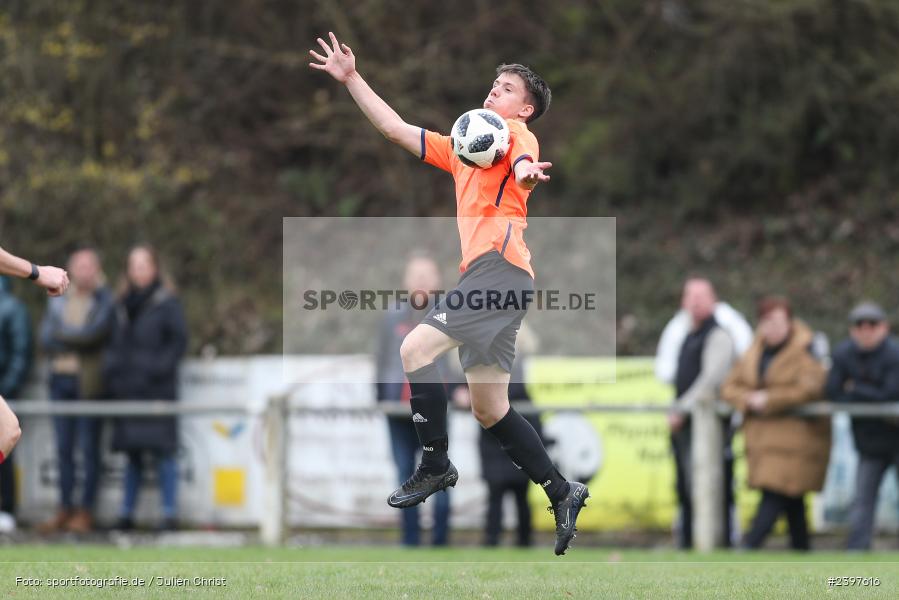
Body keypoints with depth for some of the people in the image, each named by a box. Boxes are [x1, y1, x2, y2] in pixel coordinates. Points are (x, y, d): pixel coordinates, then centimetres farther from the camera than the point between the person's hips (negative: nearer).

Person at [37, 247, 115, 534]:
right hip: (61, 379, 5)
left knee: (89, 448, -4)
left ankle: (85, 512, -2)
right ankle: (65, 509, 10)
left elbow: (94, 333, -14)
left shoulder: (105, 301, 0)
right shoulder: (57, 301, 14)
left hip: (89, 381, -5)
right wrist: (78, 342, -8)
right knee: (64, 448, 5)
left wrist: (62, 334, -4)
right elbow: (46, 338, 4)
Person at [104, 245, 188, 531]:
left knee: (162, 451, -7)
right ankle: (127, 513, 12)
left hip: (157, 390, -6)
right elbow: (115, 344, 20)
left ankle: (170, 514, -5)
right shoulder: (123, 304, 14)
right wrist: (111, 371, 6)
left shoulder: (167, 303, -3)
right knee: (132, 454, 9)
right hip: (128, 389, 6)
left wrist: (157, 369, -15)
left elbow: (178, 341, -6)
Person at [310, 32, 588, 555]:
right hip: (482, 274, 9)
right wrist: (351, 79, 26)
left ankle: (436, 466, -9)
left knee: (416, 349, -17)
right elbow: (396, 128, 30)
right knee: (489, 411, 8)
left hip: (500, 265, -9)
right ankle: (563, 495, 13)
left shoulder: (517, 133, 4)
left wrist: (525, 173, -45)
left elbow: (523, 164, -21)